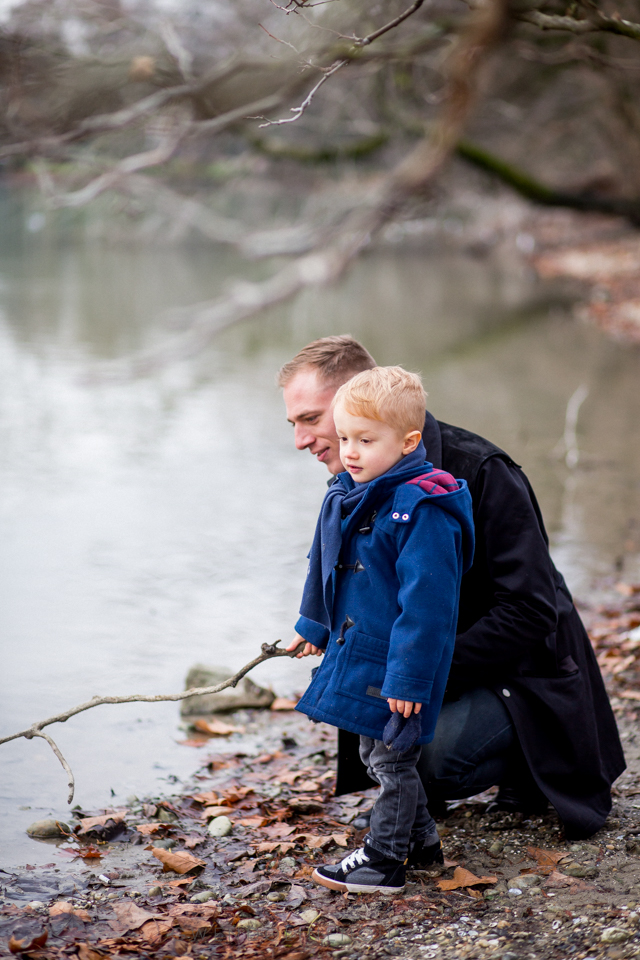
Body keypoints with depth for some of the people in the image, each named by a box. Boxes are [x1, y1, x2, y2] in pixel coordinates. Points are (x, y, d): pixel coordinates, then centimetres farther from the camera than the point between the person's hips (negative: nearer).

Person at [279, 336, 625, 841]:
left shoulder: (481, 472, -25)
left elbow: (529, 613, -28)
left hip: (527, 676, -7)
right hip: (436, 660, 7)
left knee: (428, 760, -29)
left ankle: (534, 765, 1)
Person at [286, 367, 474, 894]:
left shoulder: (423, 509, -24)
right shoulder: (347, 496, 4)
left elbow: (426, 601, -25)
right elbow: (326, 565, 20)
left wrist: (408, 676, -25)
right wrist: (314, 625, 29)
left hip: (400, 660, -9)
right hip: (357, 651, 9)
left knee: (392, 758, 4)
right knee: (375, 752, 20)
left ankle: (384, 860, 18)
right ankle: (422, 839, 36)